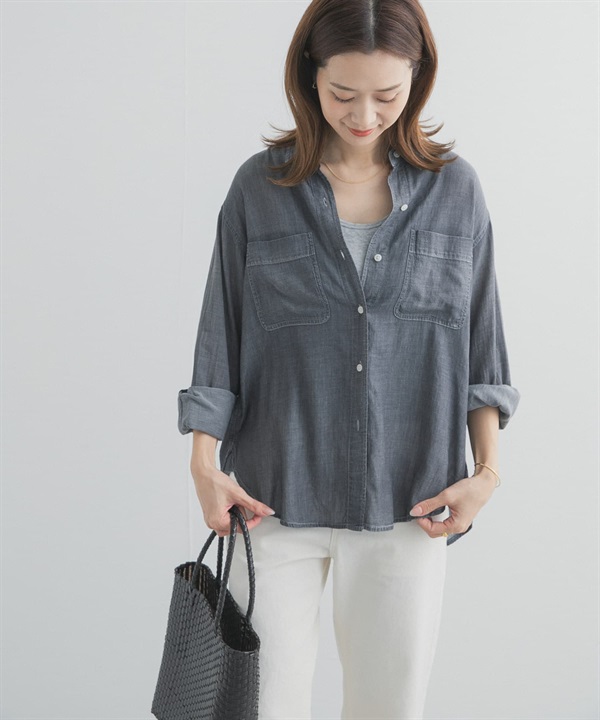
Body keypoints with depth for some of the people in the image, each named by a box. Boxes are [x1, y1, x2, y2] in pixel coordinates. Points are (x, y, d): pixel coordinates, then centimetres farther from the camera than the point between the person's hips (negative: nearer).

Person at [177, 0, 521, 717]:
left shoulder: (454, 189, 3)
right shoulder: (260, 187, 1)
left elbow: (481, 347, 6)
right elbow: (219, 338, 3)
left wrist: (487, 470, -1)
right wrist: (204, 463, -5)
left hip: (407, 504, 1)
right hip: (277, 498, 0)